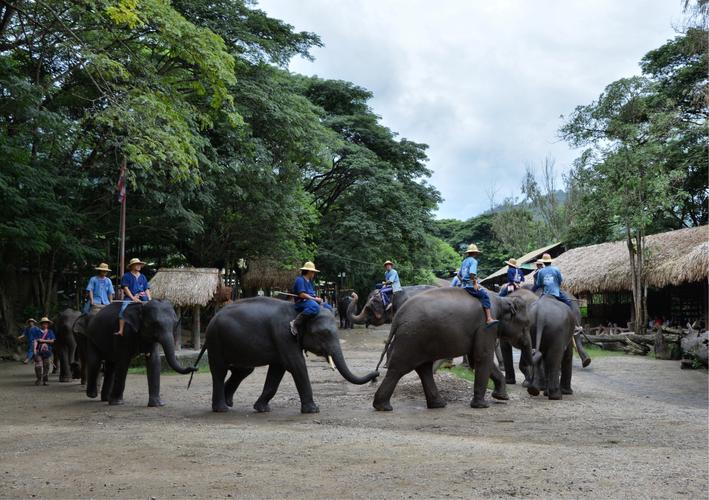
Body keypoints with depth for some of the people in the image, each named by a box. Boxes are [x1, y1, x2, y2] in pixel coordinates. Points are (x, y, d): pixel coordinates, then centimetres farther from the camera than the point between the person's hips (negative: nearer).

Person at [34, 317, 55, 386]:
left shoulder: (50, 332, 8)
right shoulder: (38, 332, 6)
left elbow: (52, 341, -1)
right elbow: (35, 341, -2)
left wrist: (43, 340, -7)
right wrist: (35, 349, -14)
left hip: (47, 352, 1)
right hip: (39, 352, -1)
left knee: (46, 367, 2)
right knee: (38, 366, -9)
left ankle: (45, 380, 11)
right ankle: (39, 379, 7)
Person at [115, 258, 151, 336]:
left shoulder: (143, 277, 19)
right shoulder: (126, 276, 5)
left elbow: (147, 289, 15)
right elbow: (125, 288, -5)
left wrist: (149, 299, -1)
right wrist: (133, 298, -16)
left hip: (142, 297, 4)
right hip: (130, 297, -4)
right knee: (123, 310, -29)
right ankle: (120, 331, -35)